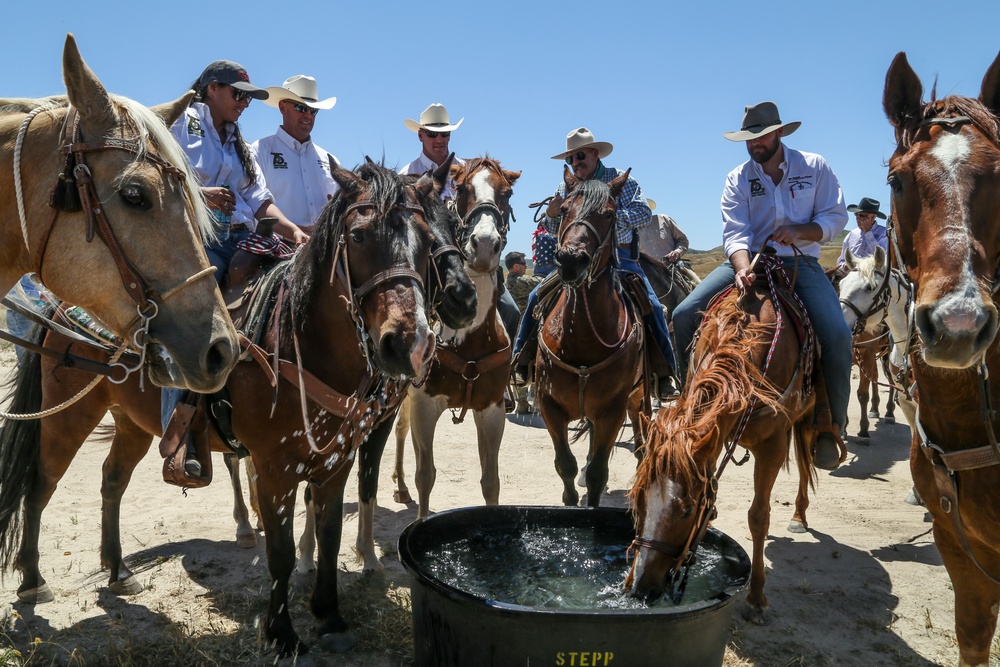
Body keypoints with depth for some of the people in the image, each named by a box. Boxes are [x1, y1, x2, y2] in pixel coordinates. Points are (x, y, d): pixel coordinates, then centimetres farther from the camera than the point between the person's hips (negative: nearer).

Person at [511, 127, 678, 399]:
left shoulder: (621, 179, 2)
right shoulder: (565, 187, 10)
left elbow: (644, 213, -10)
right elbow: (554, 231, 13)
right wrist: (550, 216, -11)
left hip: (618, 257, -2)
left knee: (651, 305, -20)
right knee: (537, 297, -13)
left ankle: (664, 375, -9)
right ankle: (519, 364, -3)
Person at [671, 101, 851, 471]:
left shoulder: (814, 167, 6)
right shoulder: (738, 179, 5)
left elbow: (836, 216, 3)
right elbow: (735, 232, -9)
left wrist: (799, 231, -17)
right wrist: (743, 269, -29)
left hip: (800, 263, -1)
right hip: (748, 261, 1)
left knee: (837, 336, -24)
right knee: (685, 314, -19)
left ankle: (831, 426, -3)